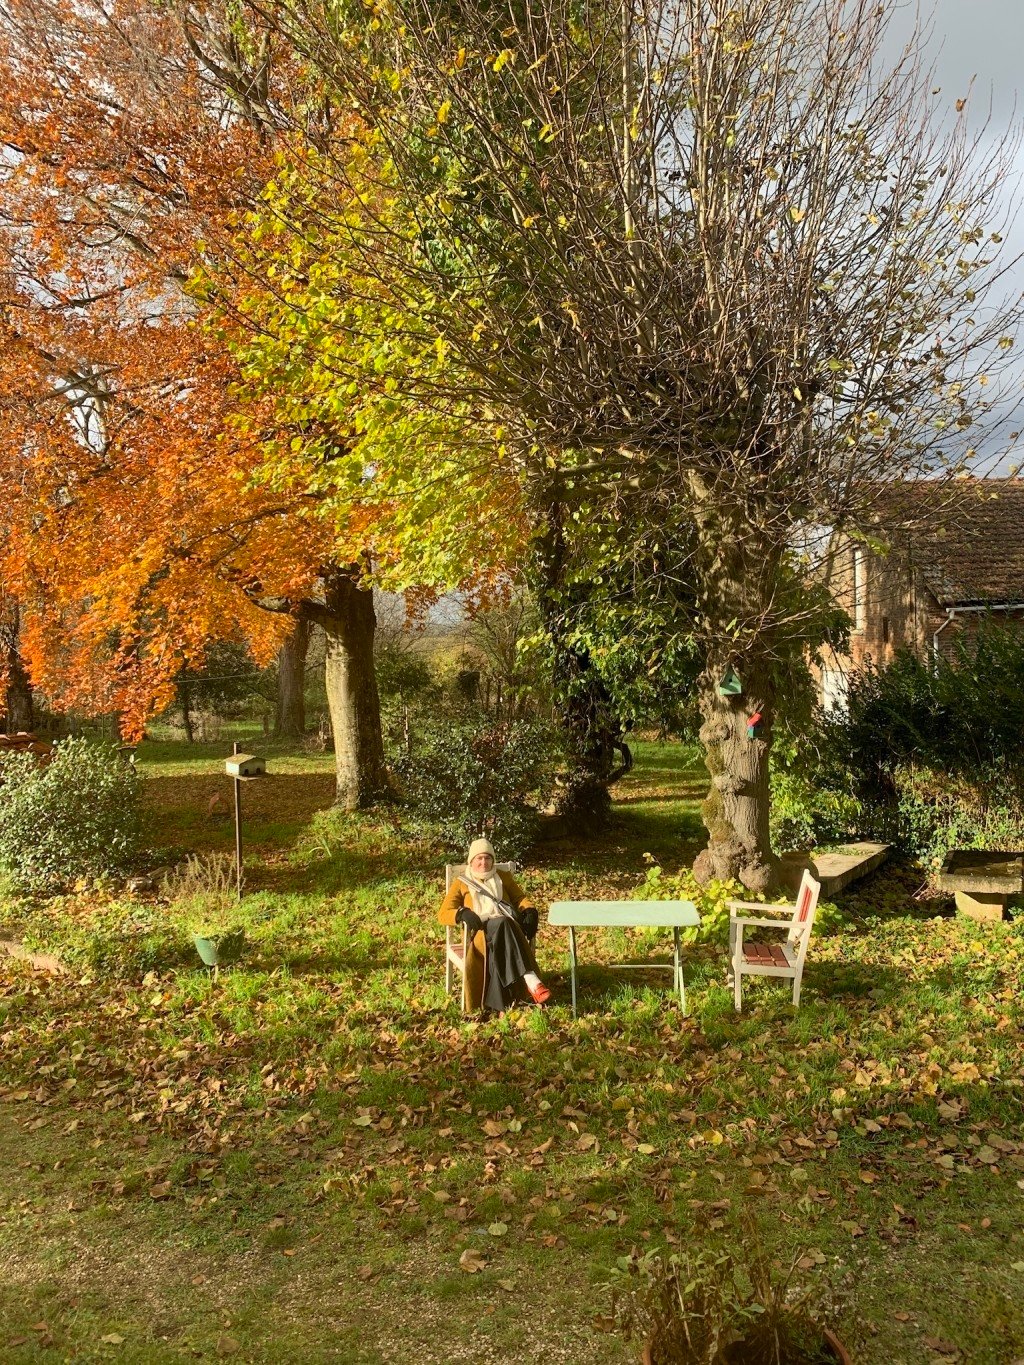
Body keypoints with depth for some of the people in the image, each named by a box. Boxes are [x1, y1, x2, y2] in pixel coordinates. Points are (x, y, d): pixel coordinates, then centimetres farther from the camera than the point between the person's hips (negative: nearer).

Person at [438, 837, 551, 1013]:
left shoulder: (504, 877, 28)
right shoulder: (461, 883, 20)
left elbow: (520, 898, 22)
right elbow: (443, 914, 10)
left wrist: (530, 911, -2)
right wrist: (462, 913, -12)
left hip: (508, 927, 2)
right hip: (480, 931, -2)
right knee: (501, 924, -38)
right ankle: (530, 980, -53)